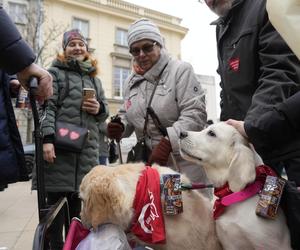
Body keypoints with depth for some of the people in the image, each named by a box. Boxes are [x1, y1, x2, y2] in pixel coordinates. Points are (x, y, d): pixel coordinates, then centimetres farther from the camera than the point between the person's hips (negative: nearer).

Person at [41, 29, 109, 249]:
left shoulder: (94, 78, 22)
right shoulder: (55, 72, 6)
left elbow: (104, 111, 23)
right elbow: (46, 107, -6)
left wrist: (99, 109, -1)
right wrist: (47, 138, -19)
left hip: (87, 150, 5)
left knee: (79, 204, 12)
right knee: (56, 202, 2)